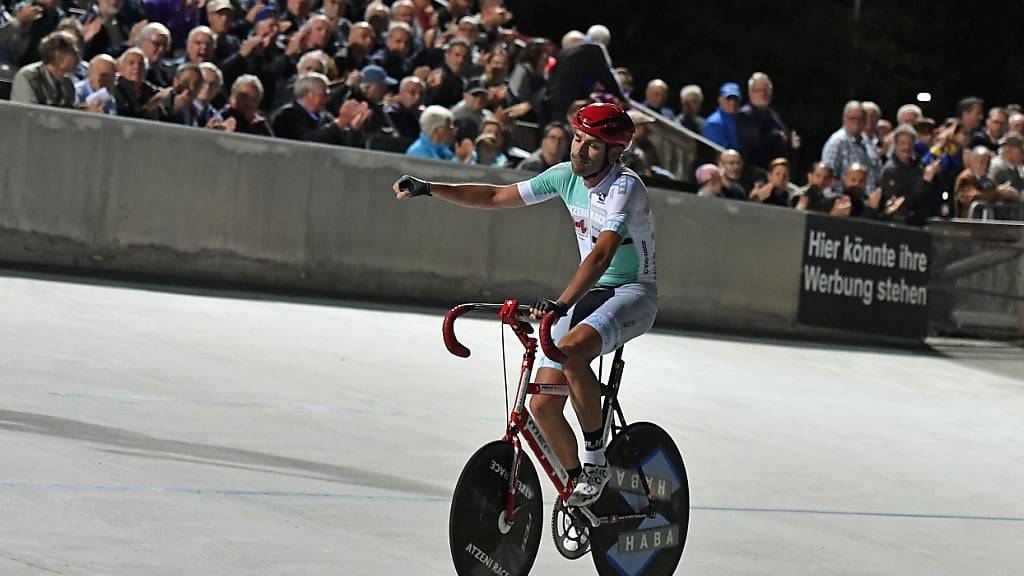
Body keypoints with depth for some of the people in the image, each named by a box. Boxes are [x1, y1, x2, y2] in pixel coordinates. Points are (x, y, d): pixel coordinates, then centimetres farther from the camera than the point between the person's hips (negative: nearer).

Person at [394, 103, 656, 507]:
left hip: (633, 293, -7)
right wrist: (428, 189, 2)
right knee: (542, 404, -6)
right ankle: (577, 482, 15)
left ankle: (596, 459, -21)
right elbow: (496, 197, 11)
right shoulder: (566, 176, 1)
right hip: (590, 293, 7)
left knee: (571, 349, -37)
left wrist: (561, 303, -48)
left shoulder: (625, 187, -21)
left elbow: (602, 254, -35)